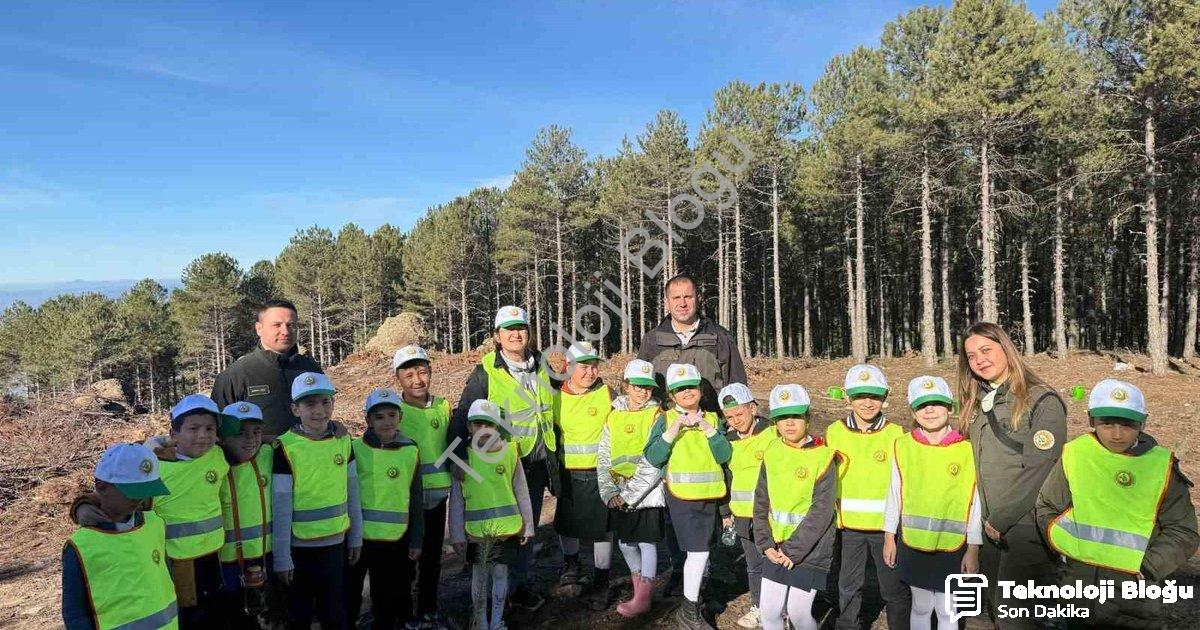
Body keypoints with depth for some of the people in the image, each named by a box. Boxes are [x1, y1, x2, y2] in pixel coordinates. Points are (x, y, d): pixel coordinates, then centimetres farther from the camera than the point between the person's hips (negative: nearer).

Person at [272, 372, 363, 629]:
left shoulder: (343, 441, -2)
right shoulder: (286, 449, -14)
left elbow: (352, 494, 5)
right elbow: (281, 509, -12)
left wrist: (356, 537, 8)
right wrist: (282, 558, -9)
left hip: (335, 543, 3)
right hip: (299, 547, -3)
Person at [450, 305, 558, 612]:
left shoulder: (541, 367, 5)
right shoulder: (485, 373, -10)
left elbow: (554, 403, 19)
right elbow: (462, 416, -11)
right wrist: (459, 457, -22)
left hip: (536, 463, 5)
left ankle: (519, 585, 31)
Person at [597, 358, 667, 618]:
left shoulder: (657, 416, -5)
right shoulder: (614, 416, 7)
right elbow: (603, 458, 5)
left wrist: (629, 492, -16)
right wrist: (609, 492, -6)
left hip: (648, 494, -4)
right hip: (619, 496, 5)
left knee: (647, 542, 0)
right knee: (625, 542, 12)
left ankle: (643, 598, 11)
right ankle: (639, 590, 30)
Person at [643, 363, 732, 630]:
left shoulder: (713, 419, 7)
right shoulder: (666, 420, -3)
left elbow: (724, 456, -4)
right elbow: (653, 457, -13)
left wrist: (708, 428, -16)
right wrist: (674, 430, -20)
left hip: (710, 496, 4)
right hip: (682, 495, -4)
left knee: (701, 551, 14)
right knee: (698, 551, -8)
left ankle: (693, 599, 33)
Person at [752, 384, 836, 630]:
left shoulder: (822, 457, -13)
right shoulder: (772, 453, 2)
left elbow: (821, 512, -16)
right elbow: (761, 502, 5)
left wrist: (794, 551, -16)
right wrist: (766, 544, -4)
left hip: (810, 549, -4)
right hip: (777, 548, 4)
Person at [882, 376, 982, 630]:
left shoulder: (966, 449, -8)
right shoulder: (903, 446, -3)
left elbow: (975, 503, -4)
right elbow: (894, 494, 4)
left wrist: (973, 549, -2)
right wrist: (889, 537, 7)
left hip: (953, 545, -1)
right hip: (913, 543, 1)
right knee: (921, 607, 15)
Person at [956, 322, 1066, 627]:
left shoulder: (1042, 401, -11)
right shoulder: (977, 404, 12)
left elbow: (1036, 473, -16)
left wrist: (1000, 520, -13)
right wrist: (984, 519, 8)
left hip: (1027, 530, -7)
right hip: (990, 529, 7)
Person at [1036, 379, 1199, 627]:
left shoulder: (1161, 465, -6)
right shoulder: (1075, 455, -5)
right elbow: (1046, 509, 7)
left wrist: (1149, 566, -11)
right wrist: (1067, 546, -6)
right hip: (1077, 578, 1)